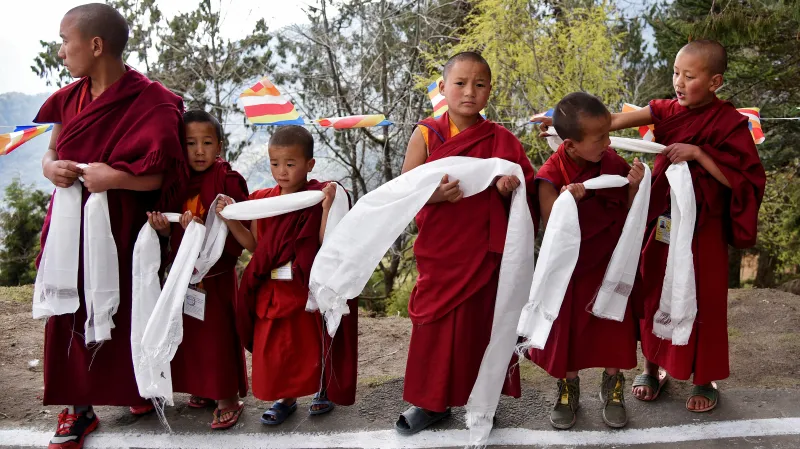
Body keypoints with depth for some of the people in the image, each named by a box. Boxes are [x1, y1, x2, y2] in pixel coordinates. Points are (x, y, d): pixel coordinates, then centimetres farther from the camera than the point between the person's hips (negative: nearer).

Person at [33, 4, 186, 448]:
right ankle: (79, 409, 21)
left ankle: (140, 390, 33)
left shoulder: (150, 103, -14)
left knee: (126, 315, 7)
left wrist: (116, 177, -25)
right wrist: (50, 167, -7)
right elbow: (50, 152, 14)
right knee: (73, 316, 7)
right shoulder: (71, 98, 6)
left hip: (120, 228, -5)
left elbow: (165, 174, -16)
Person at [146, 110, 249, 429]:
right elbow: (175, 232, 14)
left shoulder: (228, 180, -12)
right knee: (189, 333, 14)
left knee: (218, 334, -1)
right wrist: (164, 227, -7)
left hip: (216, 274, -6)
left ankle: (227, 399, 12)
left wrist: (204, 230, -29)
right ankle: (202, 388, 31)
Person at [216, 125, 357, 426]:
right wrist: (230, 219, -4)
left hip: (307, 289, -4)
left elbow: (326, 243, -18)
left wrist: (327, 207, -28)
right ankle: (285, 398, 32)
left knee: (313, 342, 12)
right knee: (272, 346, 12)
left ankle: (324, 390, 36)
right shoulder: (262, 200, 3)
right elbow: (254, 245, 6)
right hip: (271, 292, 4)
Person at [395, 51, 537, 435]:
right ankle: (432, 401, 25)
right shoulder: (426, 134, -4)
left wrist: (509, 189, -15)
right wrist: (434, 194, -26)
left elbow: (526, 192, 7)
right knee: (434, 324, 8)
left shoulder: (501, 140, -1)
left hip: (485, 252, 0)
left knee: (479, 323, 8)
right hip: (439, 252, 0)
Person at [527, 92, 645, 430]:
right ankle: (568, 388, 30)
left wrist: (633, 186, -22)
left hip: (608, 263, 2)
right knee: (566, 327, 8)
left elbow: (628, 215, -3)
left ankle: (612, 387, 31)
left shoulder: (613, 163, -10)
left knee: (613, 324, 9)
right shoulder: (551, 175, -20)